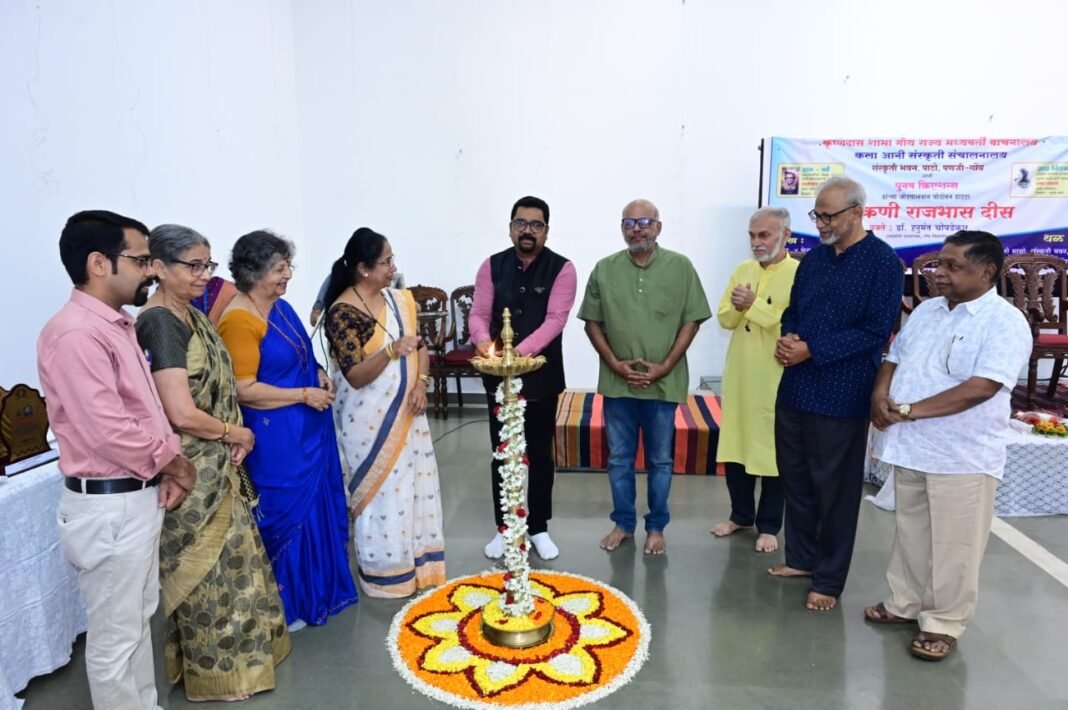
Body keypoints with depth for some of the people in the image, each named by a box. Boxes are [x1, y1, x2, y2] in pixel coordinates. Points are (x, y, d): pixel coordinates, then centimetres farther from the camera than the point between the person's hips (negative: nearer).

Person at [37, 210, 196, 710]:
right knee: (115, 636, 8)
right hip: (109, 506, -10)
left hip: (139, 496, 10)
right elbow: (110, 431, -27)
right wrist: (175, 463, -11)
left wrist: (168, 466, 2)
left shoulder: (116, 324, 9)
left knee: (139, 617, 24)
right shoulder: (76, 333, -22)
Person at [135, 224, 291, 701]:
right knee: (207, 570, 8)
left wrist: (235, 437, -2)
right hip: (190, 474, -9)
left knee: (228, 558, 21)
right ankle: (216, 670, 29)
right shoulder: (159, 323, -21)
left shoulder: (193, 317, 7)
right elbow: (182, 414, -27)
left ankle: (231, 649, 41)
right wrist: (236, 434, -10)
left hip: (217, 468, 9)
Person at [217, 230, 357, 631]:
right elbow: (244, 390, -22)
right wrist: (304, 395, -18)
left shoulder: (281, 307, 7)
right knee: (284, 515, 6)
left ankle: (311, 589, 38)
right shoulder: (239, 320, -19)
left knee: (314, 508, 18)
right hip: (274, 439, -9)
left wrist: (318, 374, 2)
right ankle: (283, 605, 26)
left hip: (307, 431, 9)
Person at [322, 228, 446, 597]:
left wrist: (421, 383, -7)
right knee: (383, 491, 6)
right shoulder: (342, 313, -17)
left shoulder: (399, 299, 3)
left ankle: (415, 559, 34)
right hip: (371, 419, -6)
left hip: (407, 411, 6)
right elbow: (355, 376, -19)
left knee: (416, 483, 15)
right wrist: (392, 350, -33)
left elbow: (421, 345, 9)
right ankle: (385, 571, 25)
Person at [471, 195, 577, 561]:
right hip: (498, 375, 2)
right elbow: (479, 314, -2)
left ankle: (539, 527, 27)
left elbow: (555, 320, -17)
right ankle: (504, 527, 27)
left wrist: (522, 351, -31)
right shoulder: (492, 266, 2)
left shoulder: (562, 269, -7)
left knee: (540, 455, 11)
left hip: (542, 376, -2)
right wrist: (484, 342, -24)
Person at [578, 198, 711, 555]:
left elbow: (691, 321, -2)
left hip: (664, 383, -1)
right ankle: (623, 523, 29)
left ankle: (656, 527, 28)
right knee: (619, 458, 12)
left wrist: (665, 367, -10)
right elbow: (592, 322, 4)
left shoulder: (680, 267, -2)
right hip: (617, 382, 1)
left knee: (660, 460, 11)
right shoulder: (605, 269, 1)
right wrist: (614, 363, -8)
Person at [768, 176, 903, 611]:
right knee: (794, 478, 15)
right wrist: (788, 337, -5)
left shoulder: (883, 262, -8)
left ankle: (829, 579, 20)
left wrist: (812, 350, -18)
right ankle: (801, 557, 33)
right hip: (795, 389, 6)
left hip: (841, 396, -6)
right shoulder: (813, 260, 11)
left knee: (834, 489, 5)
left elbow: (876, 331, -15)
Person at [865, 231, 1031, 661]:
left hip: (962, 457, -6)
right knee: (910, 533, 19)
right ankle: (906, 603, 35)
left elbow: (981, 388, -23)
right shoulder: (926, 310, 10)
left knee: (953, 545, 6)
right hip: (910, 447, 7)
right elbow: (894, 358, 14)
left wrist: (909, 410, -23)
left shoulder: (1005, 322, -13)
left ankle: (943, 623, 22)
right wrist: (880, 394, -8)